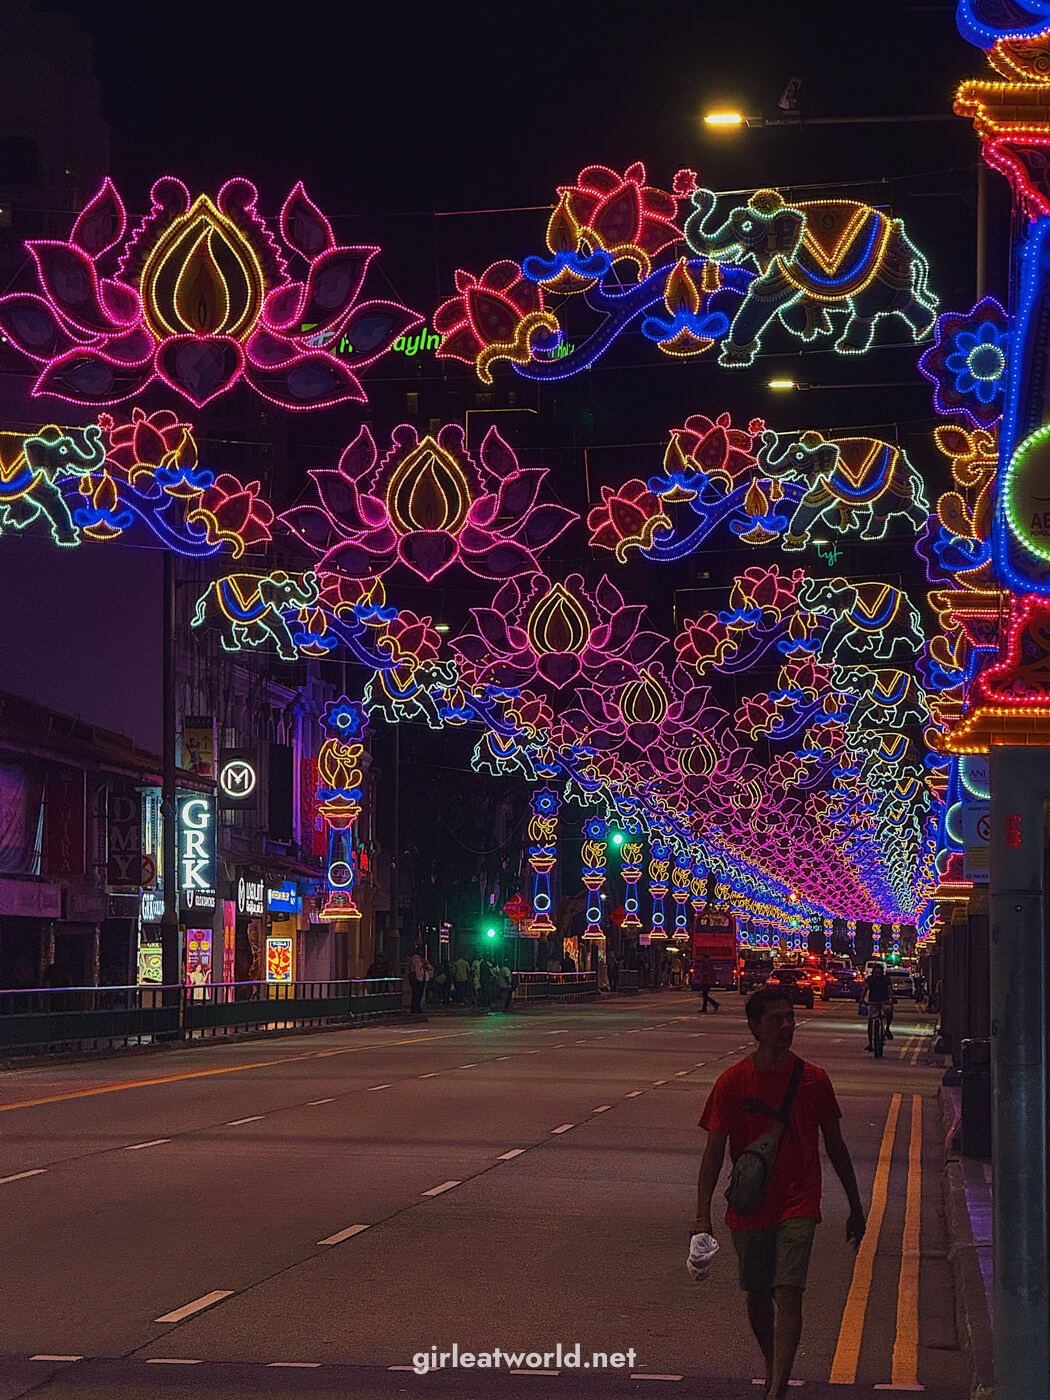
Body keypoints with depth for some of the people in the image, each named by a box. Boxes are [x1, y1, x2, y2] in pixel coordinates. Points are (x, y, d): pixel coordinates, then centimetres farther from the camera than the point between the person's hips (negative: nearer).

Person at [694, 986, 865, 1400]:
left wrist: (855, 1206, 14)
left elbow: (835, 1145, 9)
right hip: (749, 1209, 1)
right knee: (758, 1296, 14)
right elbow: (714, 1152, -4)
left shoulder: (813, 1079, -2)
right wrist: (702, 1217, -11)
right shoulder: (732, 1083, -5)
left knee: (789, 1293, -15)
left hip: (797, 1207, -1)